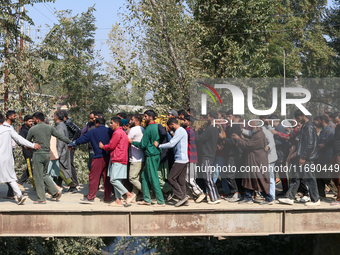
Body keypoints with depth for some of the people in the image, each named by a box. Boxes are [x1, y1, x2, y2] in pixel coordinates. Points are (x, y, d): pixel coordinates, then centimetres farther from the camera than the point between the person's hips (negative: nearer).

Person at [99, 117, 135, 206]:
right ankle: (118, 201, 7)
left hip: (118, 160, -10)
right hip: (122, 159, 10)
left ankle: (129, 195, -14)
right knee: (116, 180, 9)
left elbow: (111, 146, -10)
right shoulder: (123, 133, 22)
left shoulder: (117, 132, -10)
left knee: (113, 180, -13)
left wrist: (102, 146, 8)